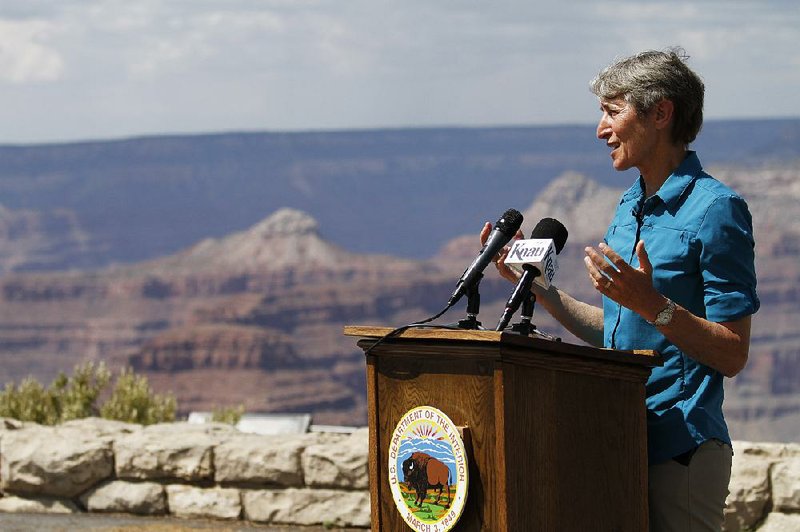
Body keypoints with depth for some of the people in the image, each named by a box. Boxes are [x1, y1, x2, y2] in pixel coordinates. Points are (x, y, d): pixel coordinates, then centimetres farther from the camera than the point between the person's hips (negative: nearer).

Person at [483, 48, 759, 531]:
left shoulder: (715, 210, -11)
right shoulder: (631, 208, 16)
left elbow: (732, 355, -15)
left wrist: (650, 303, -25)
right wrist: (535, 285, 14)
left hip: (682, 450, -8)